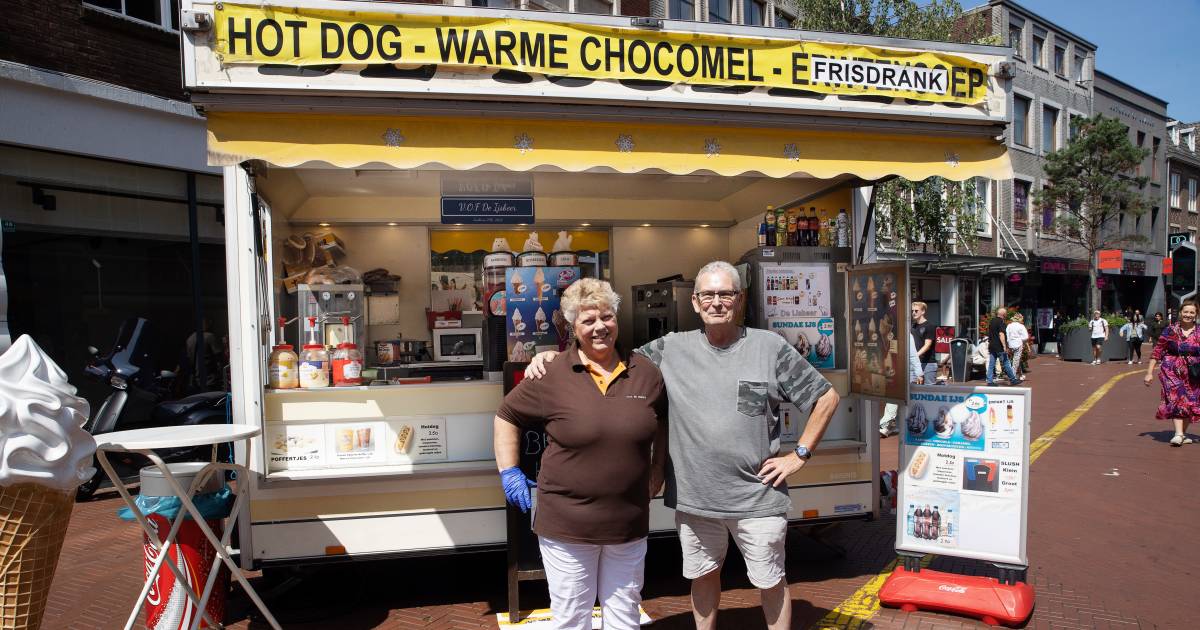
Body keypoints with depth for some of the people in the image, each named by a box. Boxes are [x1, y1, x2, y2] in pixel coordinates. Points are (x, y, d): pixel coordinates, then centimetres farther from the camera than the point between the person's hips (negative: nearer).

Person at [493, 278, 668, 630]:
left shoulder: (647, 373, 0)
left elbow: (663, 424, 16)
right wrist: (509, 472, -1)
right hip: (566, 524, -2)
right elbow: (506, 417, 3)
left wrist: (657, 472, 14)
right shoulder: (552, 376, -10)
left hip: (629, 523, 3)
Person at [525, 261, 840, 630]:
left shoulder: (771, 348, -5)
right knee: (703, 574, 20)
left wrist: (799, 455, -3)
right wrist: (554, 357, -7)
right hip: (693, 496, 2)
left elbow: (827, 397, 2)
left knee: (770, 581, 14)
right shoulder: (671, 350, 0)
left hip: (757, 498, -2)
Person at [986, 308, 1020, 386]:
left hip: (991, 346, 8)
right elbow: (1001, 334, -20)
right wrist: (1004, 346, -20)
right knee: (1006, 363, 2)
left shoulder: (991, 321, 13)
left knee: (991, 364, 5)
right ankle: (1013, 380, 12)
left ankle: (990, 381, 3)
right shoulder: (1000, 321, -13)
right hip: (999, 347, -8)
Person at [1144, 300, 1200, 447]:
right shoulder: (1170, 331, -1)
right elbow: (1157, 351, 1)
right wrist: (1149, 372, -1)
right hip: (1173, 371, -2)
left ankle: (1182, 433, 21)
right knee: (1176, 400, -12)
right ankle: (1178, 434, -15)